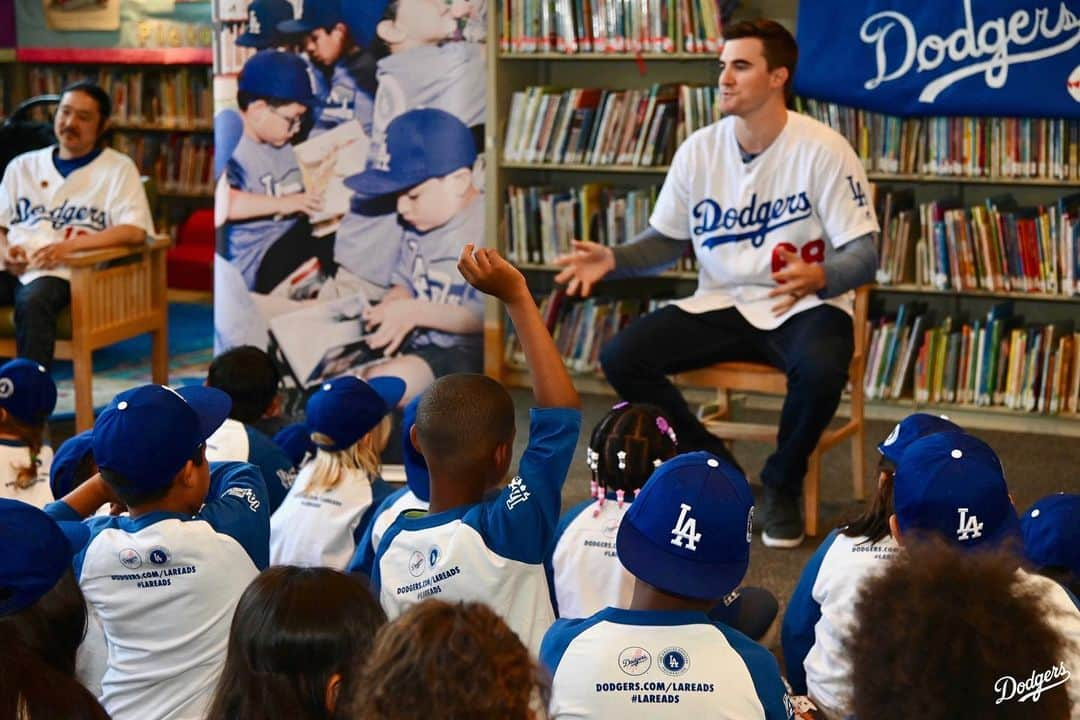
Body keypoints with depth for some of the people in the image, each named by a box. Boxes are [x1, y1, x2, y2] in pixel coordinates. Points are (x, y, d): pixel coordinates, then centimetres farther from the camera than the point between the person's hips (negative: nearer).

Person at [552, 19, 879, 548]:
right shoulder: (699, 150, 1)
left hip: (803, 306, -4)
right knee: (620, 356, -17)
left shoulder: (822, 150, -12)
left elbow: (863, 256, -13)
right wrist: (612, 259, -8)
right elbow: (667, 240, 12)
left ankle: (781, 486, -5)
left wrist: (818, 276, -36)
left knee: (820, 369, -38)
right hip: (721, 304, 4)